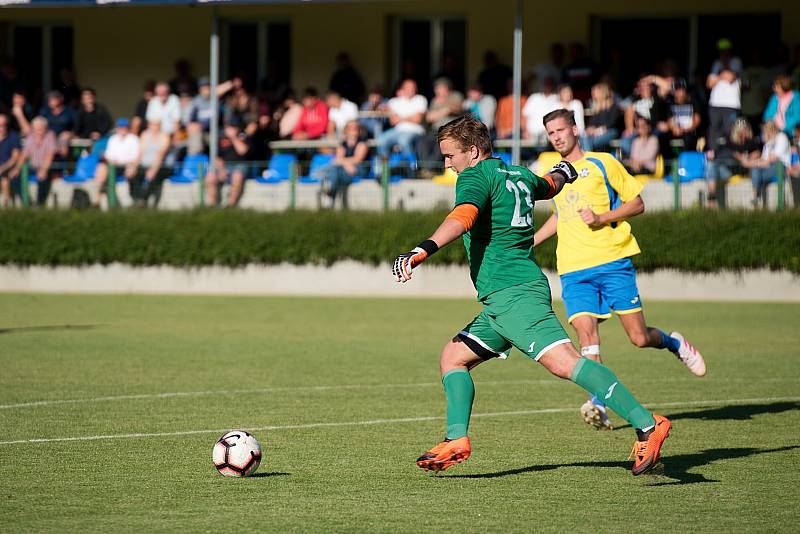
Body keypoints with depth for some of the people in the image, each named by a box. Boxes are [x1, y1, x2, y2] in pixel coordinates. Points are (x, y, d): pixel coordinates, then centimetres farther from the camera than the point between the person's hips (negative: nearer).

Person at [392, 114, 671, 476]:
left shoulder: (476, 176, -4)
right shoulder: (519, 175, 21)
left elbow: (463, 216, -25)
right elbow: (549, 186, 44)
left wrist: (424, 250, -39)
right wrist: (561, 174, 69)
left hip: (513, 293, -11)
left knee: (563, 362, -23)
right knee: (453, 357, 15)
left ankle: (647, 426, -32)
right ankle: (456, 441, 4)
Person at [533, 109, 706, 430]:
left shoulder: (602, 163, 2)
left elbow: (637, 204, 2)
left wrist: (601, 217, -12)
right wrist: (530, 242, 27)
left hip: (613, 261, -3)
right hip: (574, 269, 3)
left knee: (639, 338, -3)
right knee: (585, 329, -19)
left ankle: (673, 343, 30)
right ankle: (598, 404, -22)